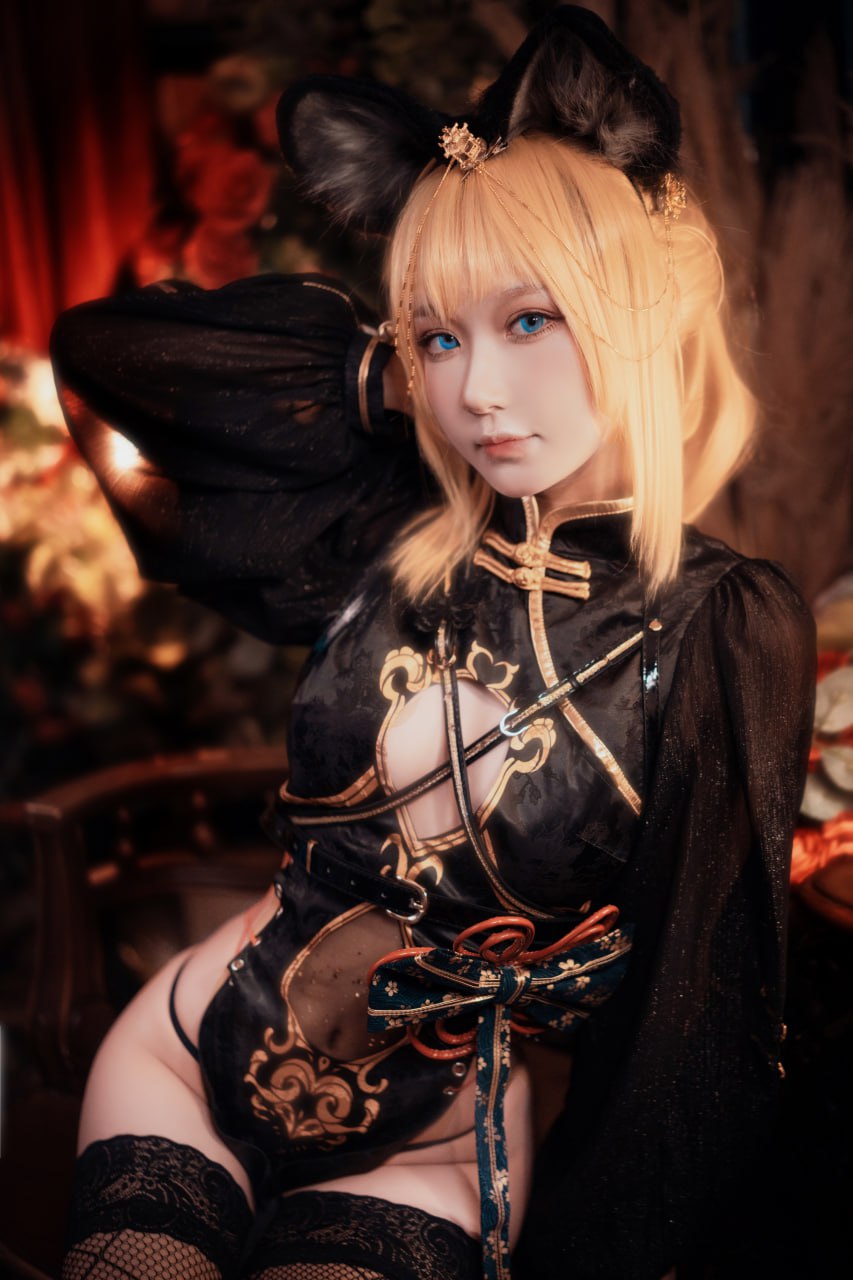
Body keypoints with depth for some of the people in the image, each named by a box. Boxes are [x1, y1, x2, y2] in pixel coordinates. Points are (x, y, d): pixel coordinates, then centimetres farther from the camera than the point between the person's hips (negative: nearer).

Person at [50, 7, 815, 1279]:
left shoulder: (725, 630, -15)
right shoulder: (391, 544, -7)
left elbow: (692, 1002, -9)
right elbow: (96, 351, 3)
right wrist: (376, 371, -1)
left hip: (428, 1162, -2)